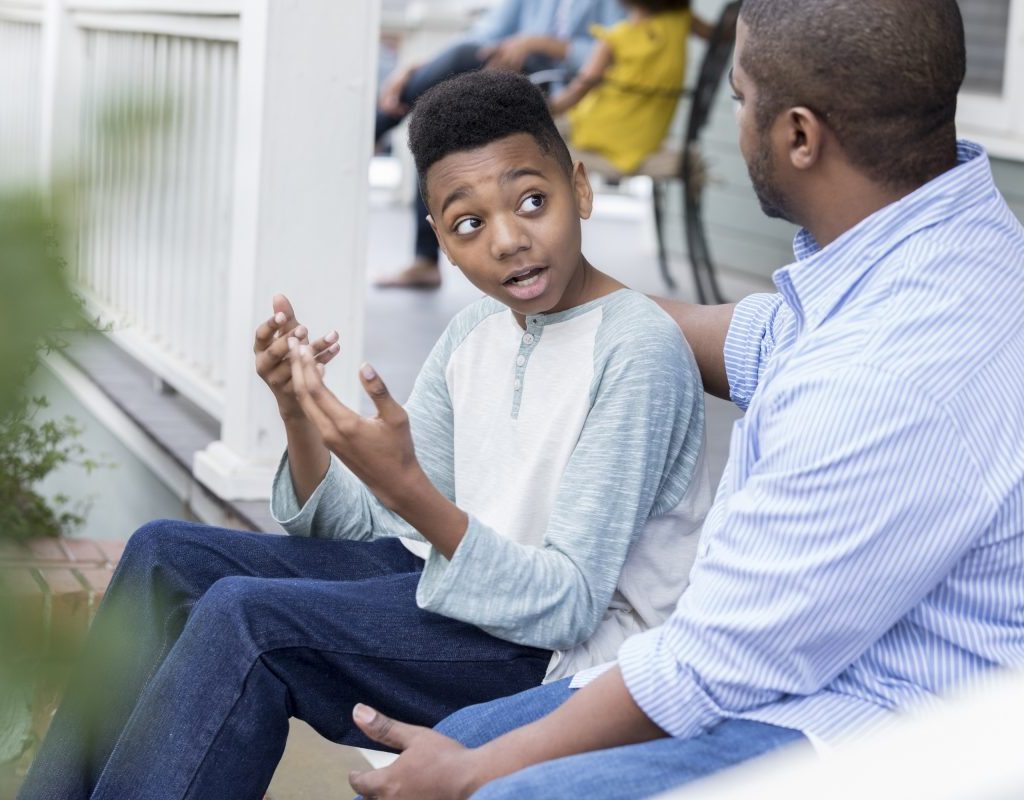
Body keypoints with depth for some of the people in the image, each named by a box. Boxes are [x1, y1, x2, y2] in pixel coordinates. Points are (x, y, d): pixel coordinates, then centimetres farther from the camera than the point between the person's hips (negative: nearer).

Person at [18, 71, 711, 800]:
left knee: (247, 617, -24)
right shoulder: (475, 336, 7)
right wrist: (301, 417, -12)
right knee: (167, 556, 4)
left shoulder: (638, 350, -17)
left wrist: (409, 491, -34)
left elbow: (569, 603, -22)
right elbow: (368, 529, 7)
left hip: (571, 654, -8)